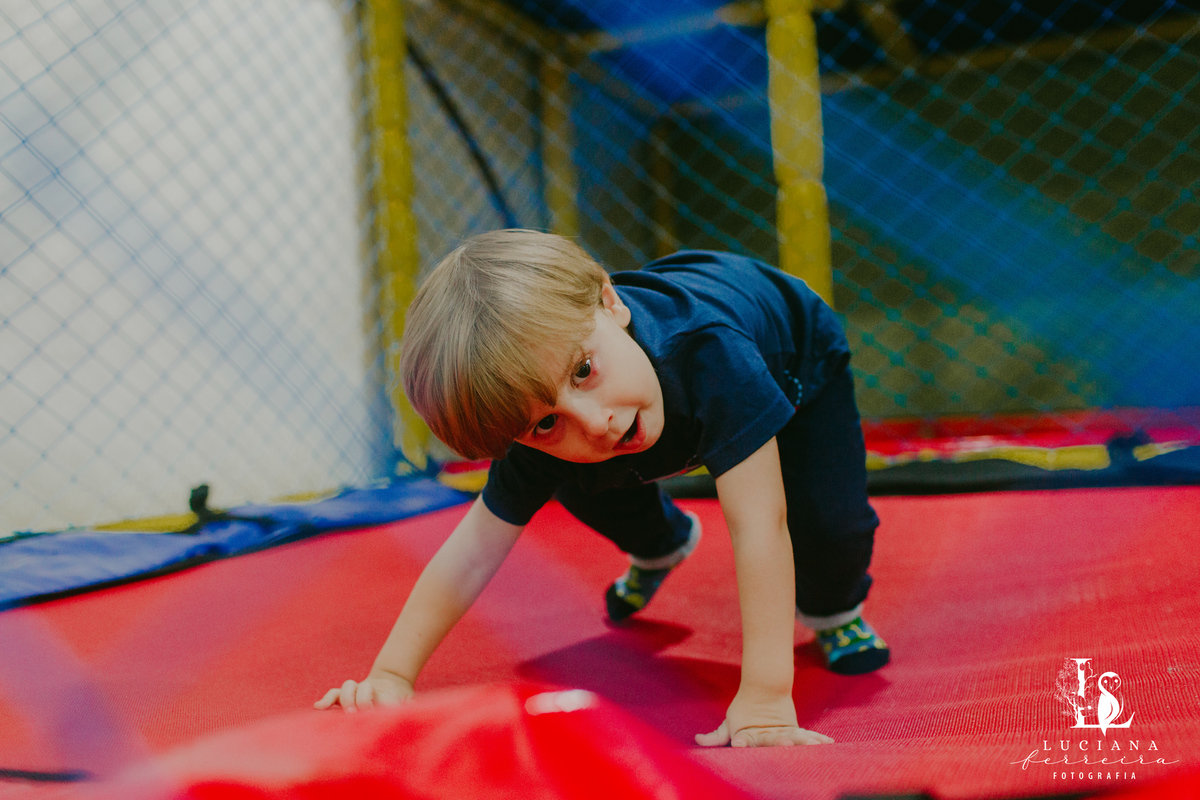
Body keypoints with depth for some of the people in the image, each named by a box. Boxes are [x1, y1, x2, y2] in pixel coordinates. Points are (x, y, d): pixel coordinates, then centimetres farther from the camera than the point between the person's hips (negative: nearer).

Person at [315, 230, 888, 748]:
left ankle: (831, 605, 13)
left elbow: (759, 527, -52)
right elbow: (475, 552, -27)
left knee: (830, 522, -24)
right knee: (581, 485, -1)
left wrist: (765, 695, -55)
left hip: (795, 366, -3)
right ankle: (661, 545, 34)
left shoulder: (711, 349, -51)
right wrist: (391, 675, -32)